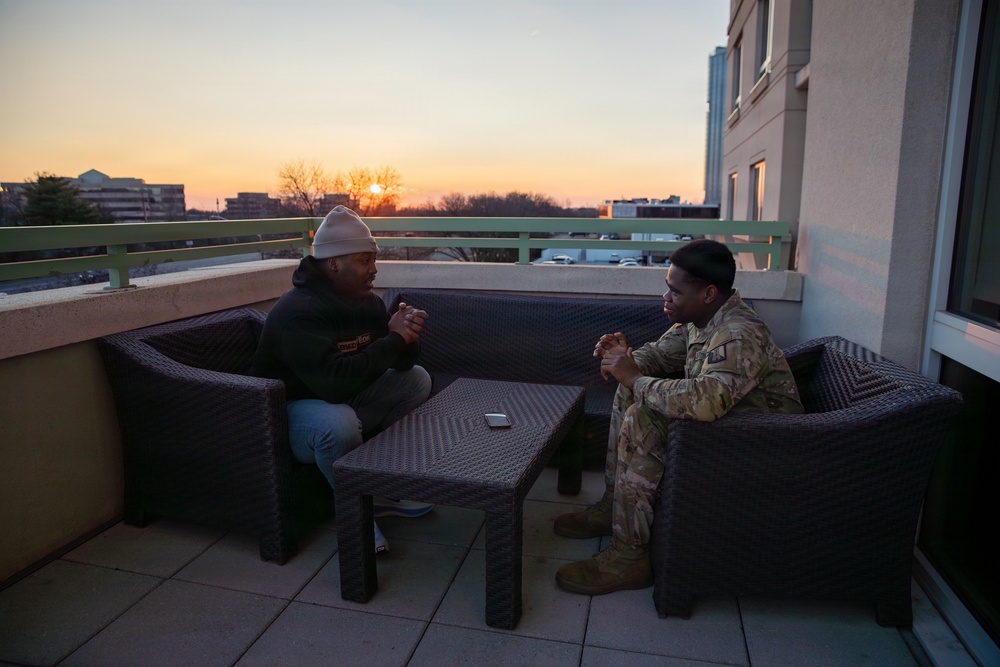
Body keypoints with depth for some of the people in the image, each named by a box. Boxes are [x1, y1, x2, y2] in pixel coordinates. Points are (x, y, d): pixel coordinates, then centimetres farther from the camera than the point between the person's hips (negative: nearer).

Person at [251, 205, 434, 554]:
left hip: (343, 399, 8)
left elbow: (402, 364, -2)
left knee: (417, 380, -2)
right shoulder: (298, 311, -26)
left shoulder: (368, 302, -2)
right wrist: (393, 339, -31)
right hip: (292, 408, -8)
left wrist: (406, 334, -25)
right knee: (340, 422, -39)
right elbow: (335, 381, -38)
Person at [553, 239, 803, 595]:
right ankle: (612, 506, 12)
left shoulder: (739, 335, -29)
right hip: (726, 417, 10)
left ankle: (629, 557, -18)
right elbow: (660, 353, 12)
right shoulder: (700, 318, 1)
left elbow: (704, 401, -46)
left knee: (642, 419, -27)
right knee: (631, 394, 7)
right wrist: (627, 359, -12)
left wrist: (636, 378, -31)